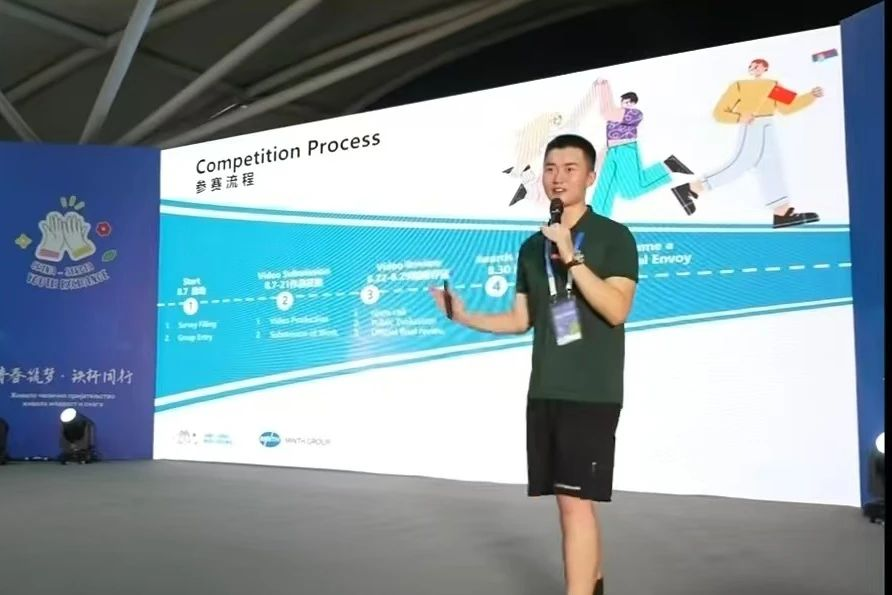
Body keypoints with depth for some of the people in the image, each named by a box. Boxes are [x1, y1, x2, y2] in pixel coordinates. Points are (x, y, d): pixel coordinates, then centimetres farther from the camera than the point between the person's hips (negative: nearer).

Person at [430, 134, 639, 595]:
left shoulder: (614, 237, -4)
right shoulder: (532, 247, 12)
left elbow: (616, 310, -15)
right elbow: (521, 320, 16)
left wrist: (571, 258, -21)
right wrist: (463, 316, 4)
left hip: (592, 392, -5)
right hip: (544, 391, 6)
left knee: (575, 501, -9)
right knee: (573, 500, 13)